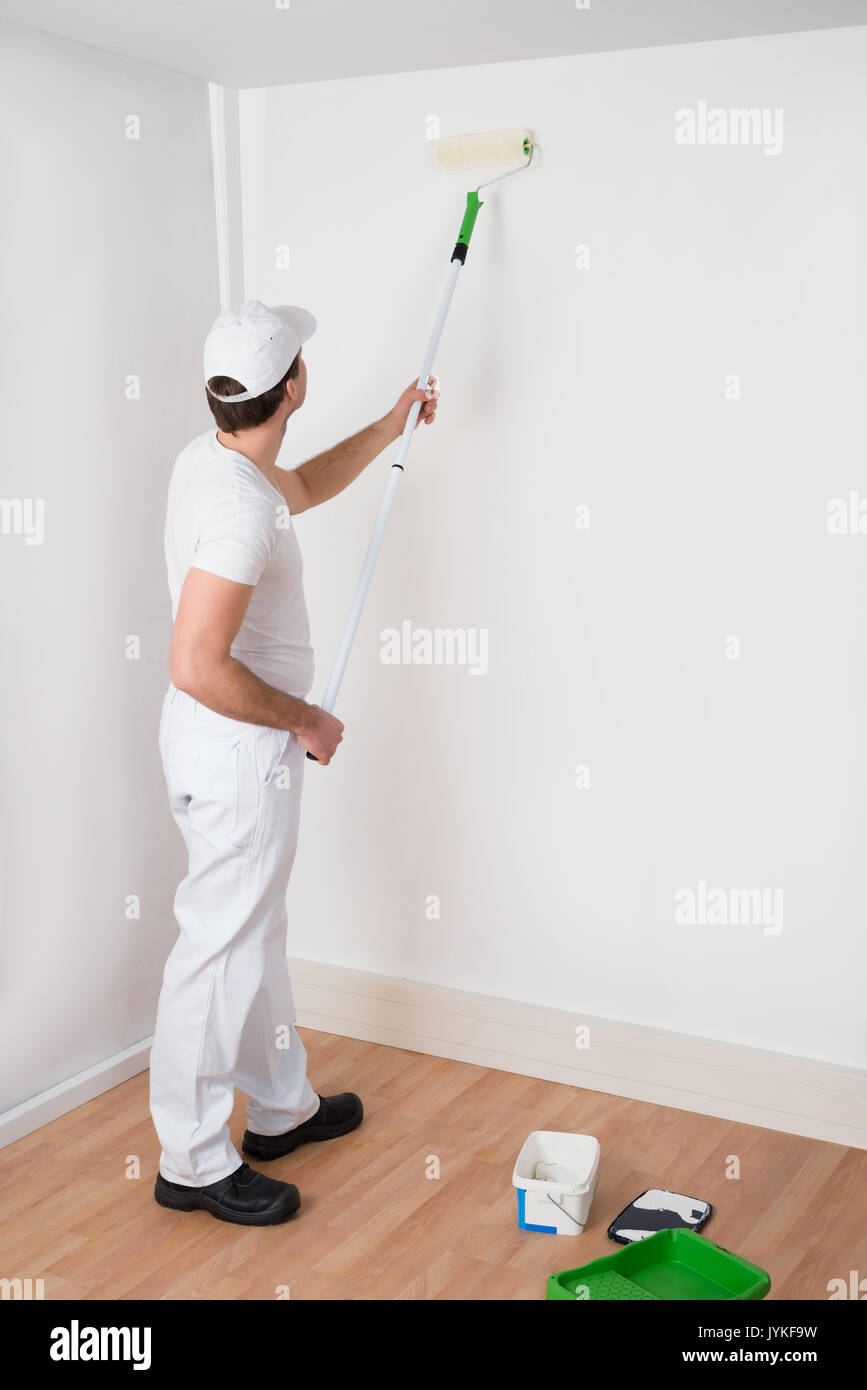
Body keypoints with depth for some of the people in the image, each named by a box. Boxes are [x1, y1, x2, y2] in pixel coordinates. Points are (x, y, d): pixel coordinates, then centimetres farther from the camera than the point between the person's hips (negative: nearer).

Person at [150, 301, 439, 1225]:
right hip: (236, 748, -10)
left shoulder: (216, 458, 4)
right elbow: (199, 668, -31)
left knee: (255, 929, 21)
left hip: (237, 742, 10)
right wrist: (304, 721, -18)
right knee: (221, 947, 1)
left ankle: (283, 1107, 39)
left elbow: (304, 487, 27)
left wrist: (390, 427, 31)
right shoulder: (238, 505, -27)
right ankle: (193, 1164, 17)